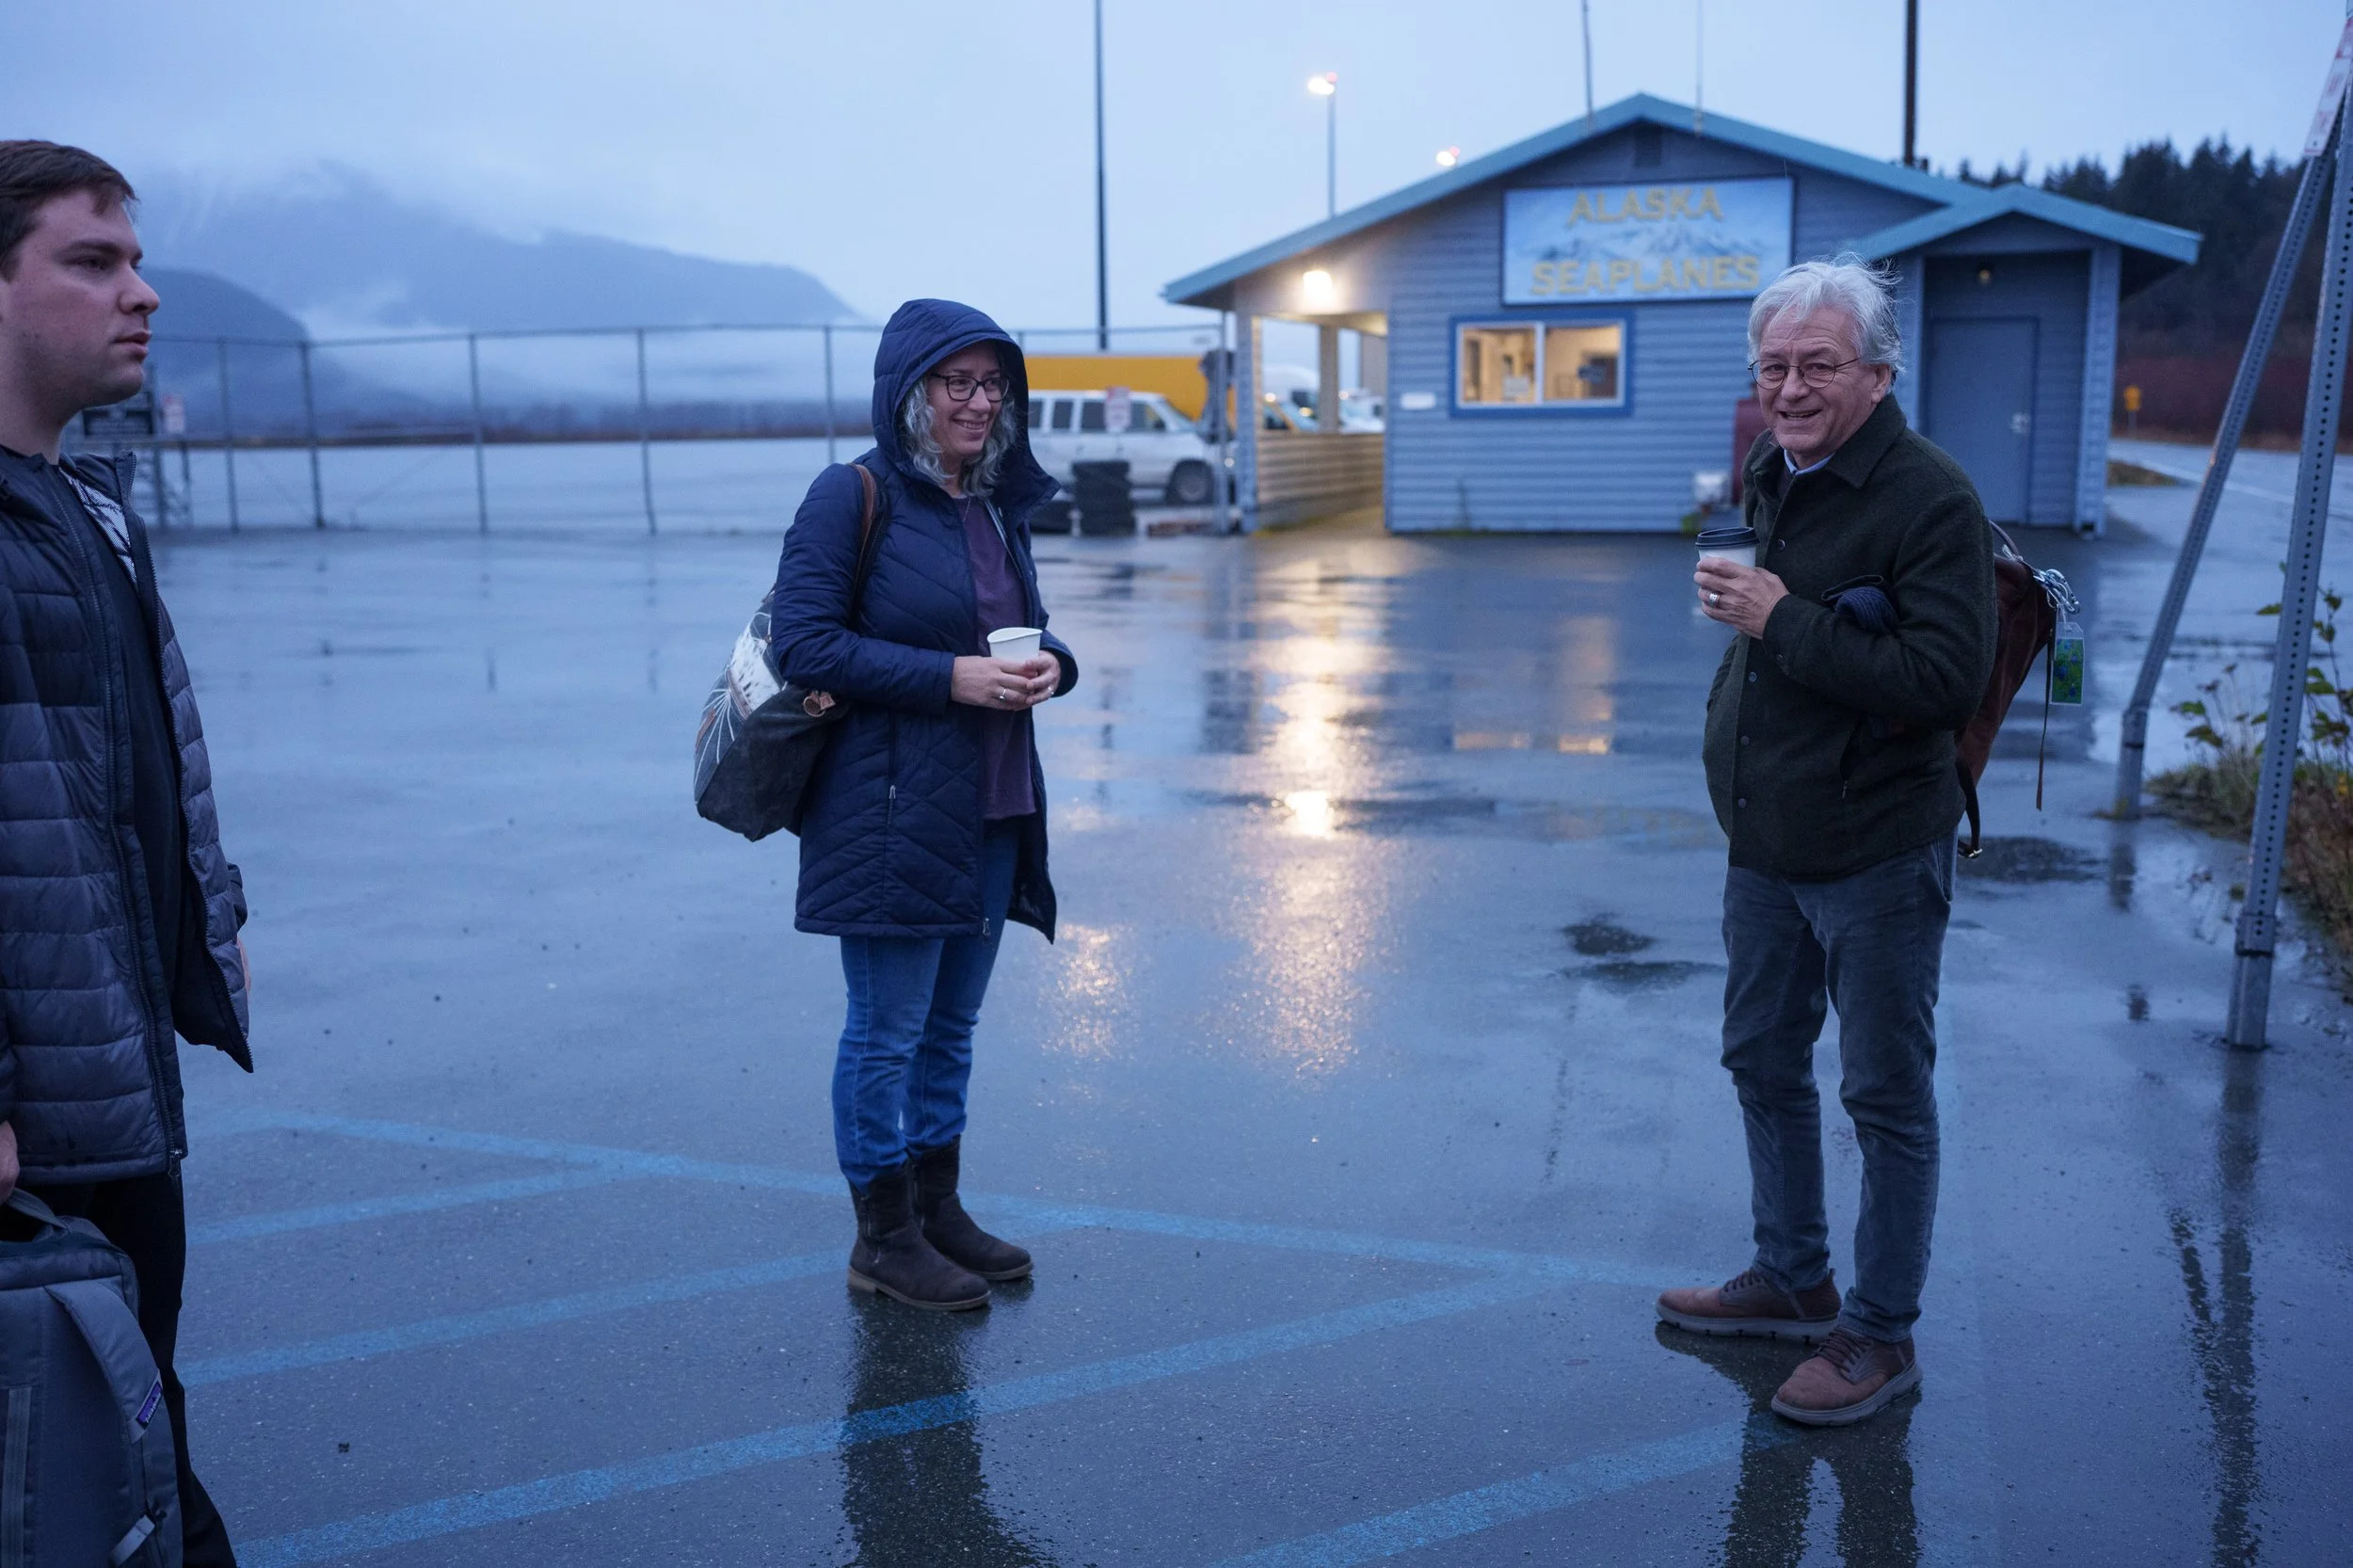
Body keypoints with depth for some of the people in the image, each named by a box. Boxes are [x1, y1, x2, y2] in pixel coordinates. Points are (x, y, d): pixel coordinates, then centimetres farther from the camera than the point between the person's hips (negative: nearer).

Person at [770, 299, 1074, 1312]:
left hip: (991, 812, 7)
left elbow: (1029, 622, 21)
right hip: (888, 810, -7)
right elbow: (801, 642, -15)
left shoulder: (1000, 504, 12)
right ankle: (883, 1239, 16)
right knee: (887, 1028, 2)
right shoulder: (853, 496, -10)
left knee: (953, 1021, 16)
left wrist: (1050, 662, -3)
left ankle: (937, 1210, 30)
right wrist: (950, 677, -21)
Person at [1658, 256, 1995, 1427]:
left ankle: (1880, 1334, 19)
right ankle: (1792, 1280, 37)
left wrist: (1780, 620, -26)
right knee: (1763, 1063, 19)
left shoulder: (1930, 498, -18)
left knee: (1886, 1096, 5)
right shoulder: (1772, 477, 9)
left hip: (1877, 856, -9)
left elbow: (1946, 680, -27)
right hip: (1765, 847, 9)